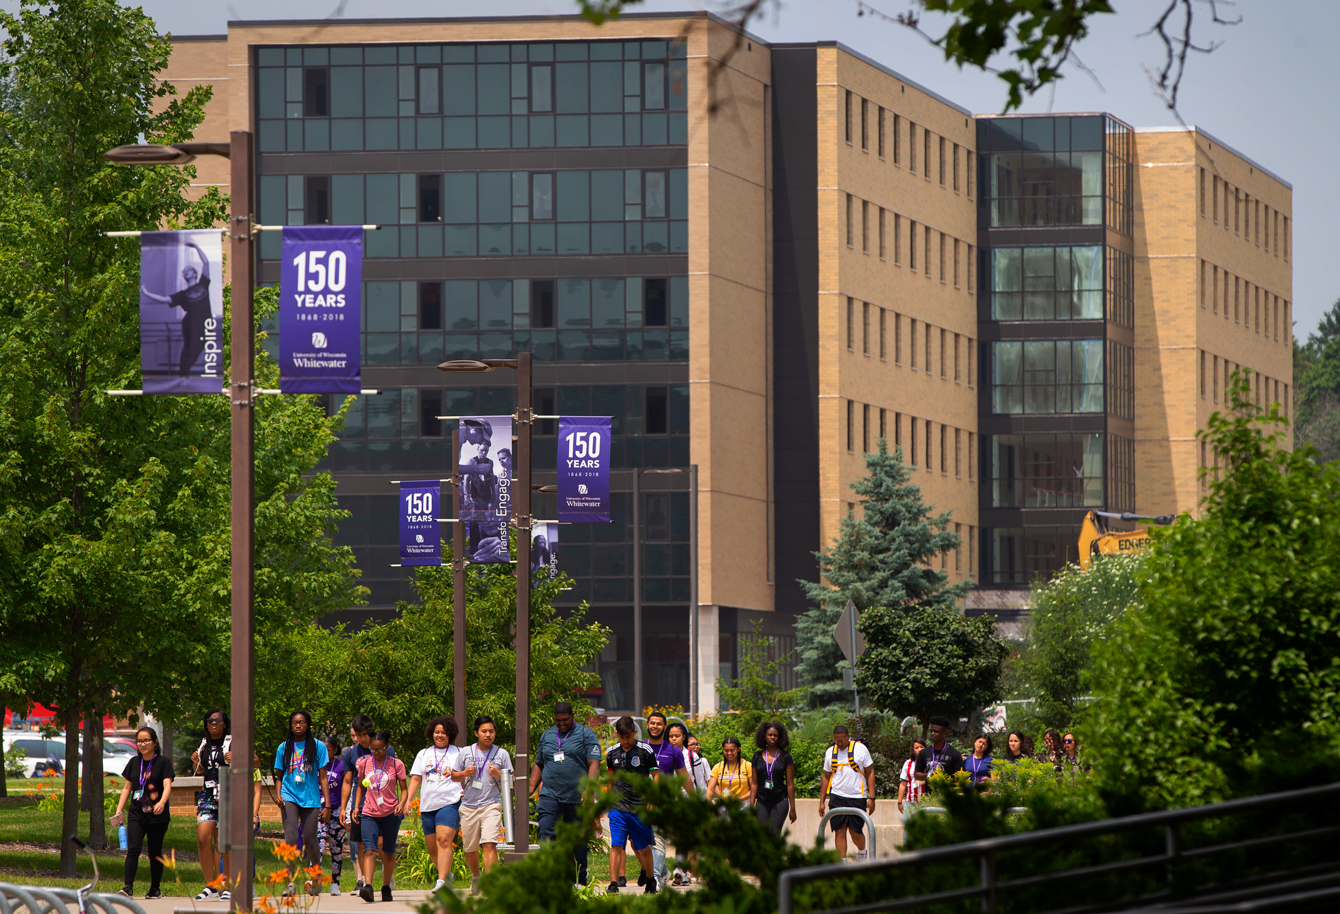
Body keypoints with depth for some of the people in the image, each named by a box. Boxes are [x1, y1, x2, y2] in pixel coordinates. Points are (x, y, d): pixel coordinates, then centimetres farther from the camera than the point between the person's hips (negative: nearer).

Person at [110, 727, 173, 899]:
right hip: (137, 815, 3)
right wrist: (119, 810, 9)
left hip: (158, 816, -3)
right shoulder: (134, 763, 12)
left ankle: (155, 889, 16)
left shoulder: (163, 763, -1)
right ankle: (128, 887, -20)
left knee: (155, 853, 4)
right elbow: (127, 787, 17)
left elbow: (167, 785, -14)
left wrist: (162, 802, -33)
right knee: (133, 849, -13)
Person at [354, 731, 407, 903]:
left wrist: (401, 804, -16)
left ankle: (386, 888, 22)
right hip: (369, 813, 1)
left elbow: (403, 789, 2)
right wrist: (356, 806, 9)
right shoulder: (364, 763, 6)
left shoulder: (396, 764, -1)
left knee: (388, 852, 7)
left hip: (390, 813, -1)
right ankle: (367, 886, -29)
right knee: (369, 850, -16)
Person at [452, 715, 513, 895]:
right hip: (469, 805, 2)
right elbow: (453, 776, 15)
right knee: (470, 849, 11)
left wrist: (498, 774, -12)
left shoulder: (502, 754, 5)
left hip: (491, 805, -2)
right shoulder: (466, 752, 8)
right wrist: (465, 773, -6)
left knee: (489, 844, -19)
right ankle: (475, 877, 38)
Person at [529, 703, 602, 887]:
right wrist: (532, 787, 10)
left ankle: (580, 879, 14)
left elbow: (594, 763, -5)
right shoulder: (547, 736, 15)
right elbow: (538, 764, 23)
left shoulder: (585, 735, 2)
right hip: (550, 794, 3)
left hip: (577, 797, -3)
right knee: (546, 834, -14)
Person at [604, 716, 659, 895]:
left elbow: (656, 776, 0)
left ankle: (650, 879, 29)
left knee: (642, 847, 7)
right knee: (616, 845, -9)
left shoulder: (645, 751, -4)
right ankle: (613, 884, -7)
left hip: (640, 808, -2)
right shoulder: (612, 753, 6)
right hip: (618, 807, 2)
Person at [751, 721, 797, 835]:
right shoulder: (757, 757, 8)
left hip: (780, 802, -3)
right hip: (762, 803, 3)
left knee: (774, 835, -12)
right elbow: (755, 784, 11)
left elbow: (790, 784, 1)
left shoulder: (785, 757, 1)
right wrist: (751, 806, 6)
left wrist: (792, 808, 0)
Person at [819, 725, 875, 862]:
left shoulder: (860, 749, -2)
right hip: (837, 797, 2)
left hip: (857, 797, -2)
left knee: (855, 832, 0)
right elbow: (826, 776, 15)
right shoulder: (830, 752, 8)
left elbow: (870, 772, 1)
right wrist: (822, 801, 12)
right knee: (839, 831, -5)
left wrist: (871, 798, -5)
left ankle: (862, 853, 29)